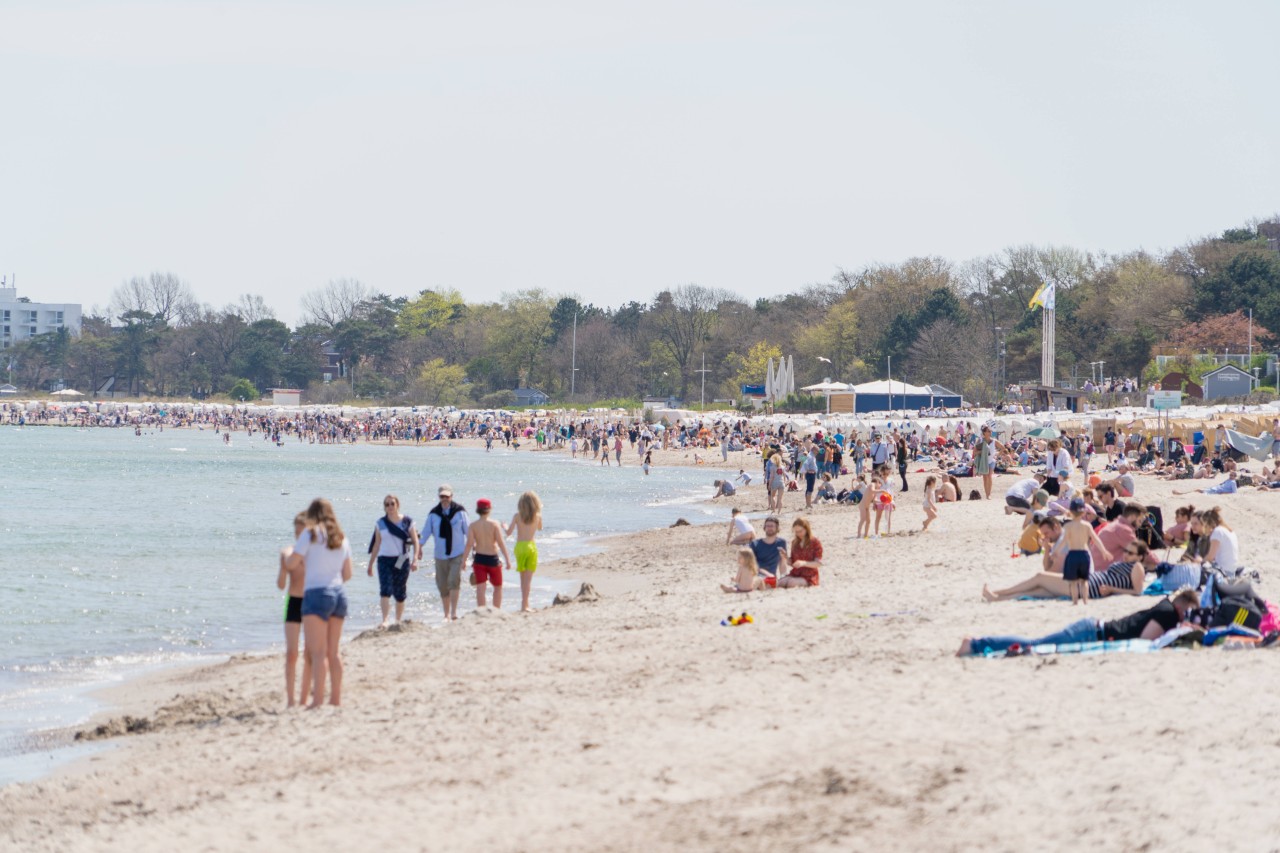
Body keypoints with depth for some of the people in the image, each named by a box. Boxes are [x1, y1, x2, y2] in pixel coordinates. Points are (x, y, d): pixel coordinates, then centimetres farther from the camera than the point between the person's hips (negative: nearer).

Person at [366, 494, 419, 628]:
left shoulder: (407, 522, 1)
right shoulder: (380, 524, 5)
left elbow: (415, 541, 2)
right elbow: (376, 545, 11)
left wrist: (415, 559, -11)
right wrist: (370, 564, 12)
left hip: (402, 560, 0)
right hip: (385, 560, 0)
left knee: (400, 594, 8)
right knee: (385, 590, -16)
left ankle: (398, 621, 22)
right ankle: (385, 620, -23)